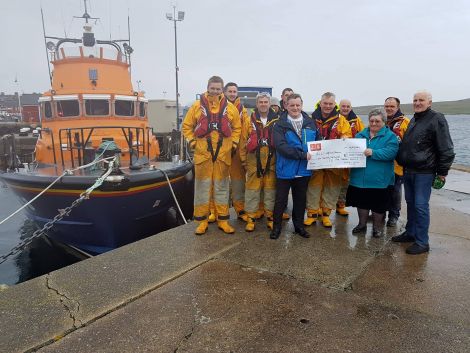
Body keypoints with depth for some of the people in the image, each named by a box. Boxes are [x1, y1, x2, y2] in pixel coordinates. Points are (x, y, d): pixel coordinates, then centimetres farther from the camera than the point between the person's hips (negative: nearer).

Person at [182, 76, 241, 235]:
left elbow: (237, 127, 14)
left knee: (222, 187, 9)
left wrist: (233, 143, 4)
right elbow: (186, 126, 7)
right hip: (202, 152, -1)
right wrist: (193, 142, -1)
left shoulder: (230, 107, 4)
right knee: (202, 186, 5)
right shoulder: (197, 106, 1)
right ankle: (202, 220, 16)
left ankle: (223, 220, 19)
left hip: (223, 153, 1)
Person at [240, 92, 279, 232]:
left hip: (271, 162, 1)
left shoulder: (277, 121, 4)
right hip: (254, 162, 0)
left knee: (270, 190, 9)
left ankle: (270, 217, 21)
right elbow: (243, 141, 4)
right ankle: (251, 218, 14)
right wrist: (243, 159, 2)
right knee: (252, 190, 4)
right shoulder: (250, 120, 3)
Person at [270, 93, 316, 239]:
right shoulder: (280, 125, -7)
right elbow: (281, 146, -19)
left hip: (304, 170, 4)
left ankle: (299, 225, 31)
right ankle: (276, 226, 22)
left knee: (300, 199, 16)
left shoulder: (310, 123, 5)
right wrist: (303, 155, -23)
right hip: (285, 169, -3)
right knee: (281, 200, 7)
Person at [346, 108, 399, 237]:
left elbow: (390, 152, -17)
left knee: (378, 205, 7)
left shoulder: (390, 136, -2)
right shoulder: (361, 134, 13)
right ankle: (362, 224, 32)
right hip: (360, 177, 4)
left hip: (379, 179, -4)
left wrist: (373, 153, -29)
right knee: (361, 202, 14)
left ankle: (377, 227, 26)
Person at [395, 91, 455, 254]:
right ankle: (410, 233, 28)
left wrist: (442, 171, -12)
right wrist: (401, 160, 19)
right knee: (410, 203, 15)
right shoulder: (413, 120, 16)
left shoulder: (437, 119, -9)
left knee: (420, 206, -5)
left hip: (424, 172, -8)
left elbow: (446, 149, -12)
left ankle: (422, 242, 4)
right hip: (408, 170, 8)